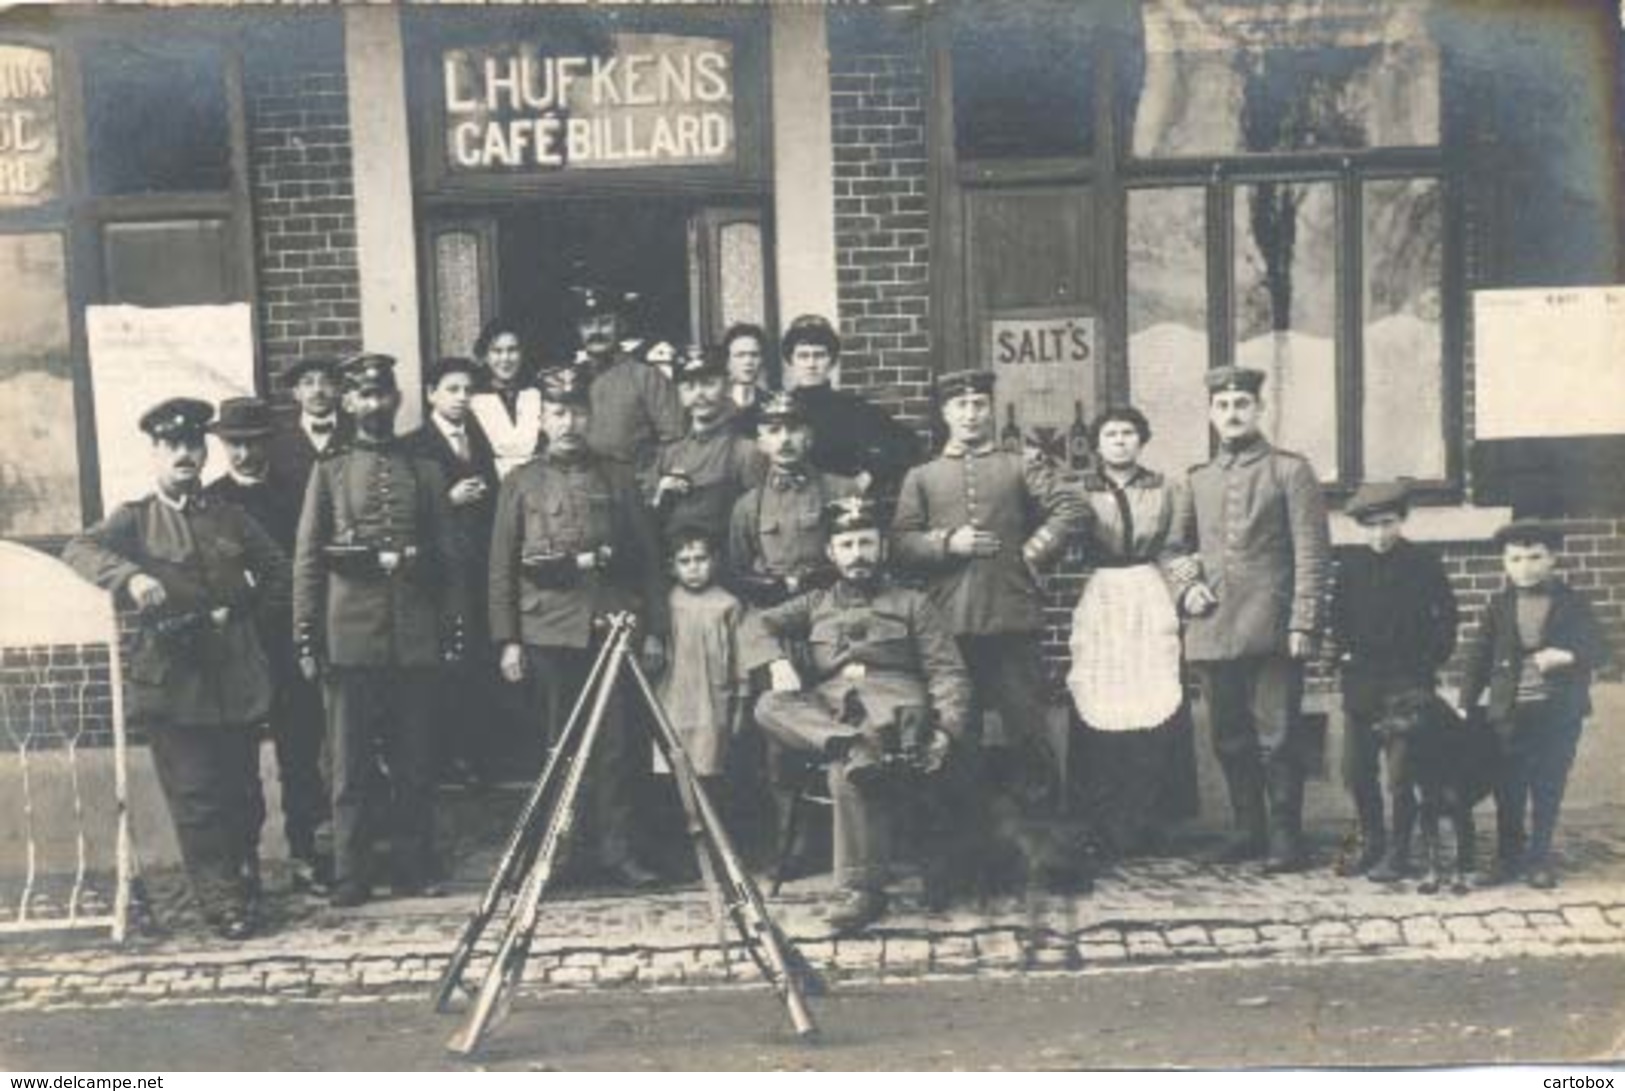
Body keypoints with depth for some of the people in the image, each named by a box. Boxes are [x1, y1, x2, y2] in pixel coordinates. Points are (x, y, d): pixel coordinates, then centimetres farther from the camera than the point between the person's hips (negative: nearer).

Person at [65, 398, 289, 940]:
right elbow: (80, 548, -14)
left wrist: (239, 609, 2)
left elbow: (278, 573, 18)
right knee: (196, 797, -3)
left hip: (236, 678, 3)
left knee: (242, 791, 8)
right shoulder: (135, 518, 3)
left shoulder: (232, 517, 12)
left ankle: (244, 883, 26)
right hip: (173, 680, -3)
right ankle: (223, 902, 5)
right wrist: (131, 576, -32)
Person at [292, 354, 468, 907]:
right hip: (351, 638, -1)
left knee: (415, 762, 5)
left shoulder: (426, 473, 11)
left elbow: (450, 556, 10)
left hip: (416, 639, 1)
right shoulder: (329, 472, 8)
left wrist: (454, 629, 3)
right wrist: (306, 636, -3)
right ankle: (350, 877, 7)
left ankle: (414, 871, 15)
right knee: (352, 765, 1)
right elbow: (307, 559, 4)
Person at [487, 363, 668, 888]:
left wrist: (654, 629, 4)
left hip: (612, 628, 1)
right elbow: (501, 568, 5)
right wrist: (506, 640, -2)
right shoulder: (520, 484, 8)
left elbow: (647, 557, 9)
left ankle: (616, 850, 7)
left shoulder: (618, 478, 10)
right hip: (547, 633, 0)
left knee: (615, 745, 0)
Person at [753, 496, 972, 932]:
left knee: (847, 771, -34)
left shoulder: (912, 603, 20)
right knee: (770, 706, -28)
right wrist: (778, 661, -9)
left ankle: (862, 889, -29)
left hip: (893, 699, -3)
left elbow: (949, 674, 10)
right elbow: (758, 625, 14)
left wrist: (947, 730, -9)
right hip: (825, 708, 3)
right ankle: (856, 748, -44)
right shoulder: (816, 605, 29)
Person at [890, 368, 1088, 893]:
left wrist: (1032, 552, -4)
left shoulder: (1020, 467, 12)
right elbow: (901, 542, 5)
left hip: (1013, 618, -1)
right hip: (950, 624, 1)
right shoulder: (921, 478, 14)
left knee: (1028, 729, -2)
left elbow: (1069, 511, 3)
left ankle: (1043, 833, 6)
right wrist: (948, 543, -9)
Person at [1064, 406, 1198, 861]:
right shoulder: (1080, 491, 10)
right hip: (1099, 603, -1)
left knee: (1154, 712, -7)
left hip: (1150, 600, 1)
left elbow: (1173, 551, 11)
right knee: (1100, 716, -6)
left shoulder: (1166, 490, 13)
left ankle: (1144, 825, 3)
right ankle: (1108, 828, 3)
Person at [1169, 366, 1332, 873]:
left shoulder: (1290, 470, 2)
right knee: (1230, 741, 10)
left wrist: (1303, 623, -12)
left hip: (1271, 633, -4)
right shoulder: (1198, 480, 15)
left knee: (1277, 738, -2)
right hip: (1213, 634, 5)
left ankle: (1285, 837, 8)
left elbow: (1312, 553, -4)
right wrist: (1187, 586, 3)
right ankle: (1248, 830, 22)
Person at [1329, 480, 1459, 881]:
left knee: (1400, 774, -2)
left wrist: (1432, 661, -6)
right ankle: (1371, 843, 23)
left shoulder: (1422, 562, -5)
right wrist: (1343, 650, 4)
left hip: (1407, 682, -4)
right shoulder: (1350, 564, 5)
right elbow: (1339, 612, 15)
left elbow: (1445, 616, -1)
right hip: (1360, 682, 4)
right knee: (1356, 770, 8)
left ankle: (1398, 852, 10)